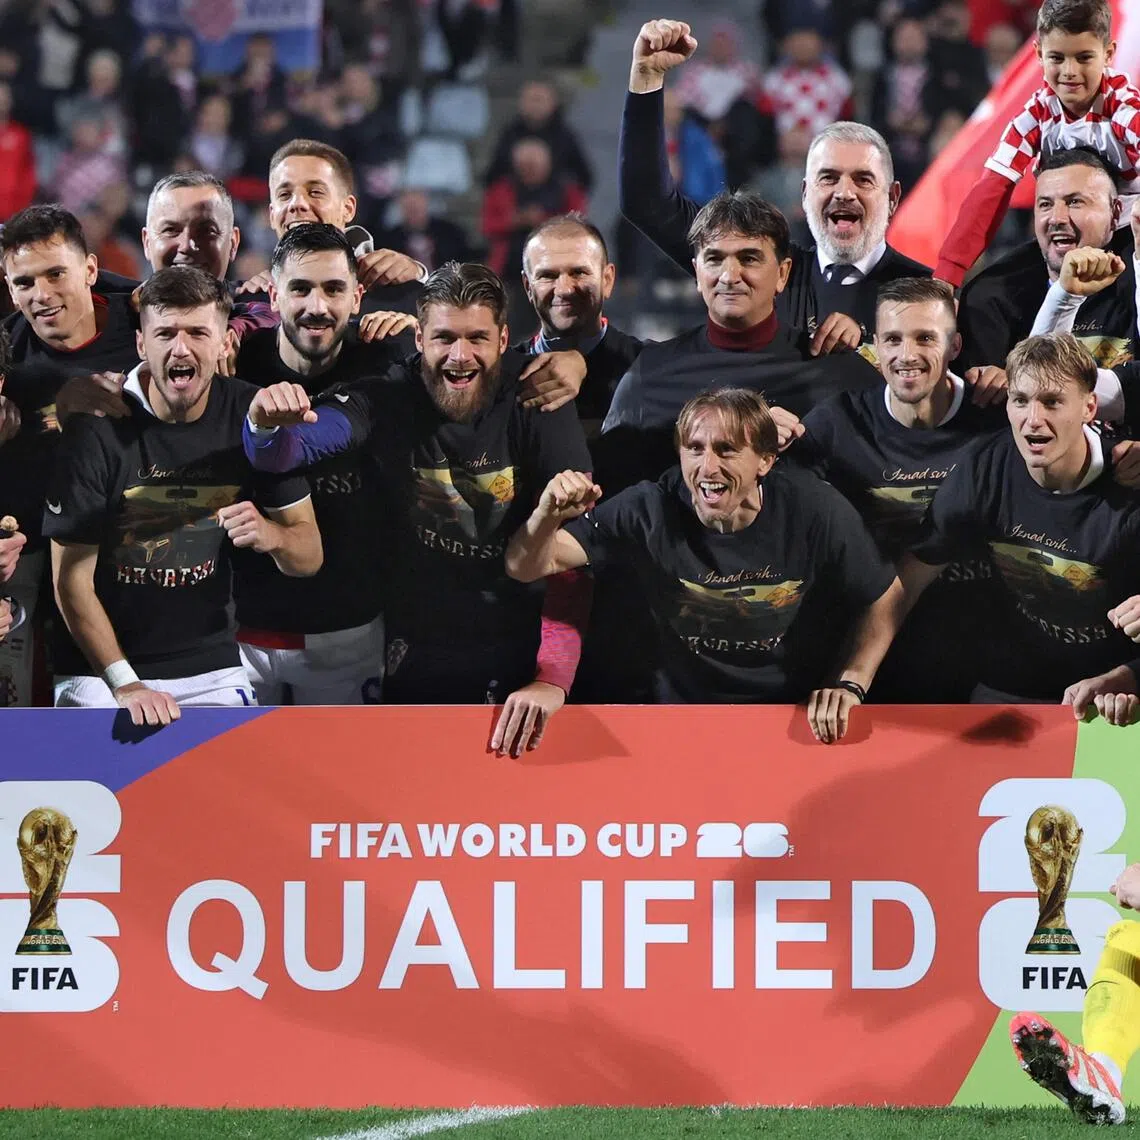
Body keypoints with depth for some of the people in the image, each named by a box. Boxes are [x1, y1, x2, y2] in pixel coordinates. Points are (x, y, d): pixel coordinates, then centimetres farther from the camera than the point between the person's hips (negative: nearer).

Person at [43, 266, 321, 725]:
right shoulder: (98, 429, -14)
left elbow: (309, 556, 0)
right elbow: (72, 579, -11)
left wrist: (271, 535, -23)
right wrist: (125, 685, -18)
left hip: (211, 670, 3)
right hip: (100, 671, -3)